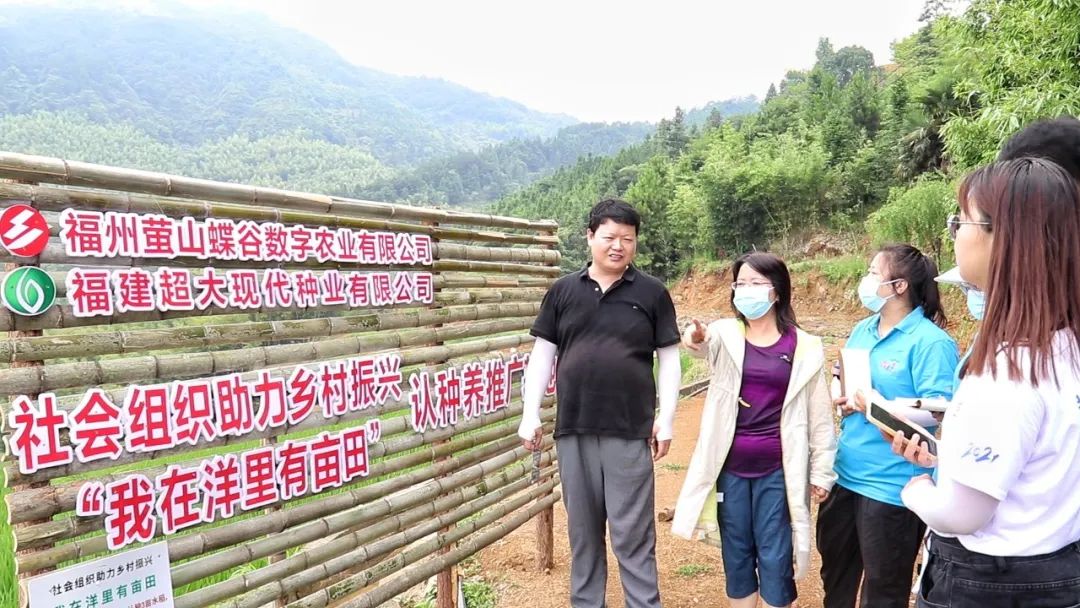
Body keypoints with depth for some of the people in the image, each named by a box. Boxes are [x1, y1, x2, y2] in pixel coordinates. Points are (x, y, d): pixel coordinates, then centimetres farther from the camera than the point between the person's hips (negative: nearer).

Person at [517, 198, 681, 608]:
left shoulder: (652, 294, 2)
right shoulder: (563, 291, 5)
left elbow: (669, 358, 3)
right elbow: (542, 355, 7)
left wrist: (666, 419, -2)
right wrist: (530, 415, 2)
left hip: (630, 431, -2)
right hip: (573, 430, 2)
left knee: (633, 533, 4)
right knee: (582, 529, 14)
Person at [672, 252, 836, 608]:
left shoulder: (804, 347, -2)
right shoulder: (725, 335, 0)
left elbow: (819, 414, 3)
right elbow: (705, 342, -25)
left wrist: (822, 471, 3)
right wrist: (695, 338, -48)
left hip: (778, 470, -1)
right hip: (730, 467, 2)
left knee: (774, 559, 6)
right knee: (736, 555, 13)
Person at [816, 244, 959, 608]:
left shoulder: (930, 341, -17)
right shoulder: (862, 330, 7)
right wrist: (839, 396, -5)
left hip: (892, 485, -7)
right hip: (845, 473, 8)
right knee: (835, 571, 25)